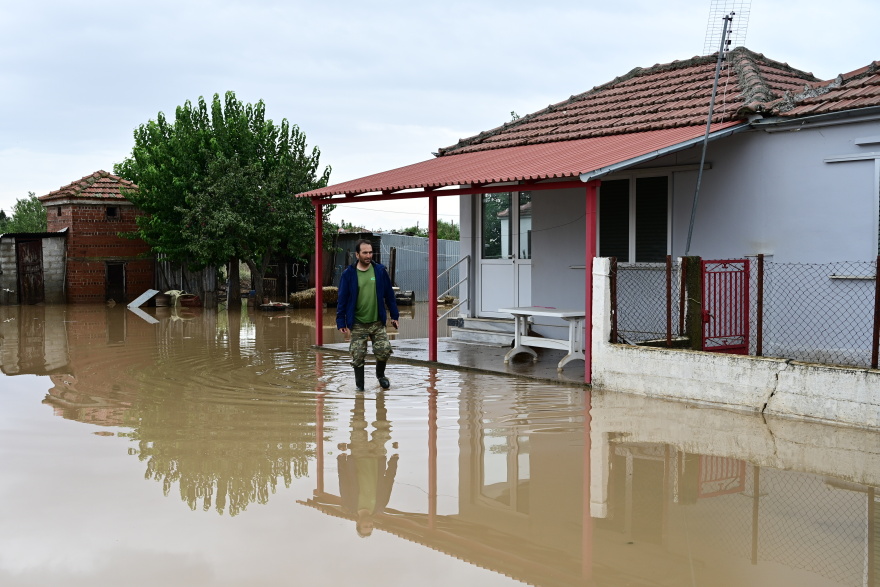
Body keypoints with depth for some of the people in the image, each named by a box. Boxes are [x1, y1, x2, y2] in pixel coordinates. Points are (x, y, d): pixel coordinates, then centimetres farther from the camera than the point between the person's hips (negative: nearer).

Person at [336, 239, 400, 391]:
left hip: (377, 322, 1)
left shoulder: (380, 271, 1)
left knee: (384, 350, -5)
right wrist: (341, 322, -5)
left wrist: (394, 315, 6)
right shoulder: (348, 274, -5)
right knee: (358, 356, 3)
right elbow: (342, 300, -2)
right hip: (357, 324, -1)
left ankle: (380, 374, 24)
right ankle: (359, 385, 20)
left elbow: (389, 294, 7)